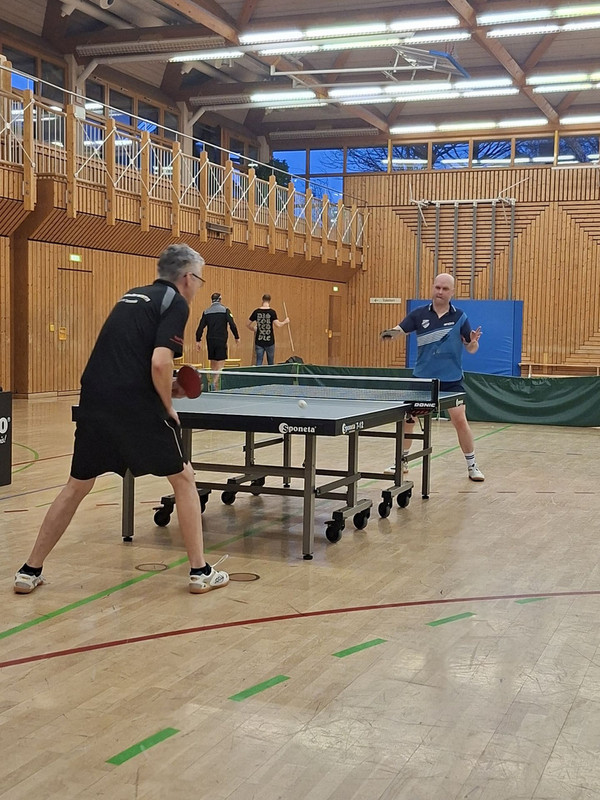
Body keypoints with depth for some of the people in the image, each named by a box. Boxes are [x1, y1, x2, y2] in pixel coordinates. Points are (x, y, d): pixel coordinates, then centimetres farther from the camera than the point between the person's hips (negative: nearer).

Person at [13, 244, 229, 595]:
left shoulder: (133, 296, 22)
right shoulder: (175, 303, -1)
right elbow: (159, 362, -16)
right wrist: (168, 406, -1)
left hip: (94, 401, 6)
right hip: (136, 406, -6)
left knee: (77, 486, 19)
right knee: (184, 478, 11)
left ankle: (30, 571, 22)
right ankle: (200, 571, 13)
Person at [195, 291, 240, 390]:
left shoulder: (206, 312, 5)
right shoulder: (225, 310, -3)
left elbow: (200, 327, 3)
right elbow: (232, 325, -9)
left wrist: (198, 340, 10)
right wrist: (236, 337, 1)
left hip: (210, 341, 3)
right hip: (221, 340, -3)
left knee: (213, 365, 15)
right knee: (221, 364, -4)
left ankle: (215, 381, 19)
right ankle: (215, 382, -23)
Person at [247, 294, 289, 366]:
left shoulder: (256, 312, 0)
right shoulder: (272, 312, -8)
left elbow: (247, 324, 4)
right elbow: (277, 325, -17)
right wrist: (285, 322, 0)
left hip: (259, 341, 2)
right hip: (269, 341, -2)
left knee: (259, 363, 2)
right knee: (271, 363, 12)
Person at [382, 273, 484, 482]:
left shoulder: (459, 317, -2)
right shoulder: (419, 314, -1)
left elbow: (471, 349, 2)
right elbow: (399, 330, -11)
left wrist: (473, 342, -21)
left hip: (451, 380, -1)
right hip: (422, 378, 2)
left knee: (460, 421, -6)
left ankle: (472, 465, 11)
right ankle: (402, 461, 21)